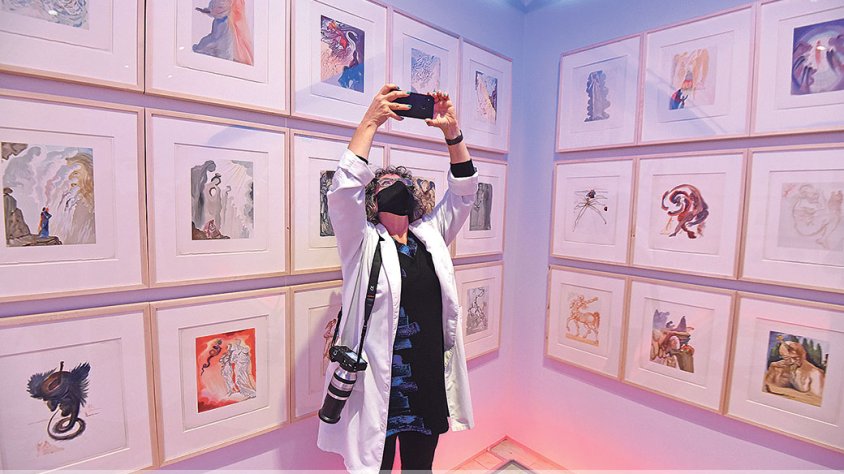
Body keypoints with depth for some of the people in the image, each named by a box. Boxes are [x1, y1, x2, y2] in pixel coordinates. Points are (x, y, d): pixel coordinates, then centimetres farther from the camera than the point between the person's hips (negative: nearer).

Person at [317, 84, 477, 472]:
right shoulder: (363, 243, -5)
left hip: (430, 382, 5)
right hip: (377, 386, -4)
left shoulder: (431, 236, 7)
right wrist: (370, 122, -20)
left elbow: (463, 191, 2)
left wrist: (452, 131, -7)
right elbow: (345, 186, -20)